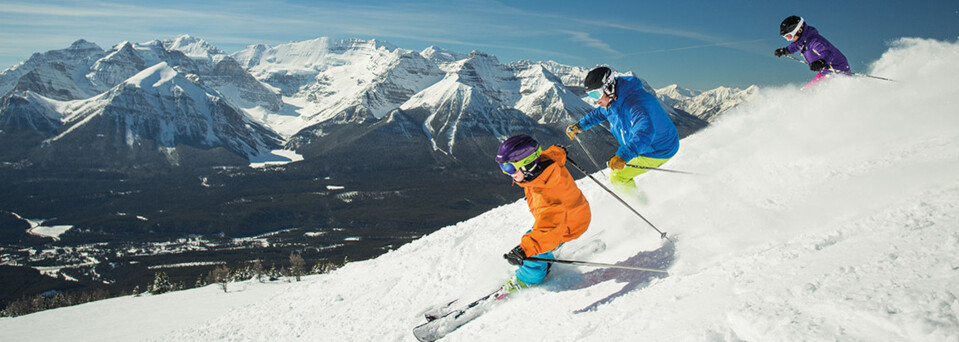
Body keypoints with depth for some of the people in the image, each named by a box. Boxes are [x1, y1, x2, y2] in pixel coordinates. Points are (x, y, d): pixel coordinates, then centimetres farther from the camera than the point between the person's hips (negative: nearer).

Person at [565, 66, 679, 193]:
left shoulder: (636, 103, -35)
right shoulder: (611, 101, -5)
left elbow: (645, 132, -51)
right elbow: (600, 113, 21)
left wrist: (624, 155, -62)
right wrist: (580, 125, 17)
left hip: (658, 152, -9)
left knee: (617, 177, -9)